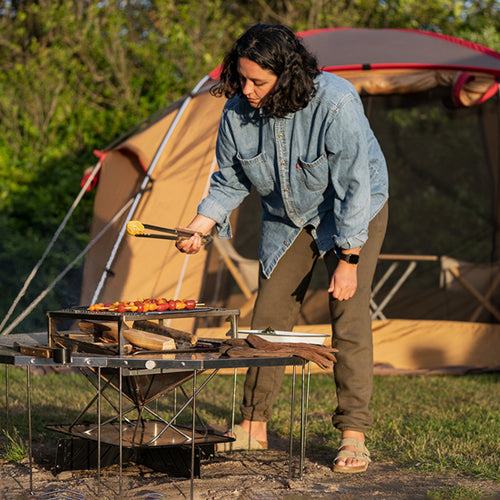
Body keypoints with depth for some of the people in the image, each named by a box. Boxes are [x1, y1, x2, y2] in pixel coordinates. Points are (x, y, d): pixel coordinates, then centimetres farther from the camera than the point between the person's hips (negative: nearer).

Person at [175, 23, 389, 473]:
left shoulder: (335, 104, -35)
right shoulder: (237, 112, -19)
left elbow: (354, 187, -29)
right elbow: (229, 183, -3)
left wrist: (348, 259, -26)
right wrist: (199, 228, -18)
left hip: (356, 214, -5)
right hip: (288, 219, 5)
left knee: (349, 318, -14)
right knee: (269, 317, 1)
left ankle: (353, 435, -8)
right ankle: (254, 426, 13)